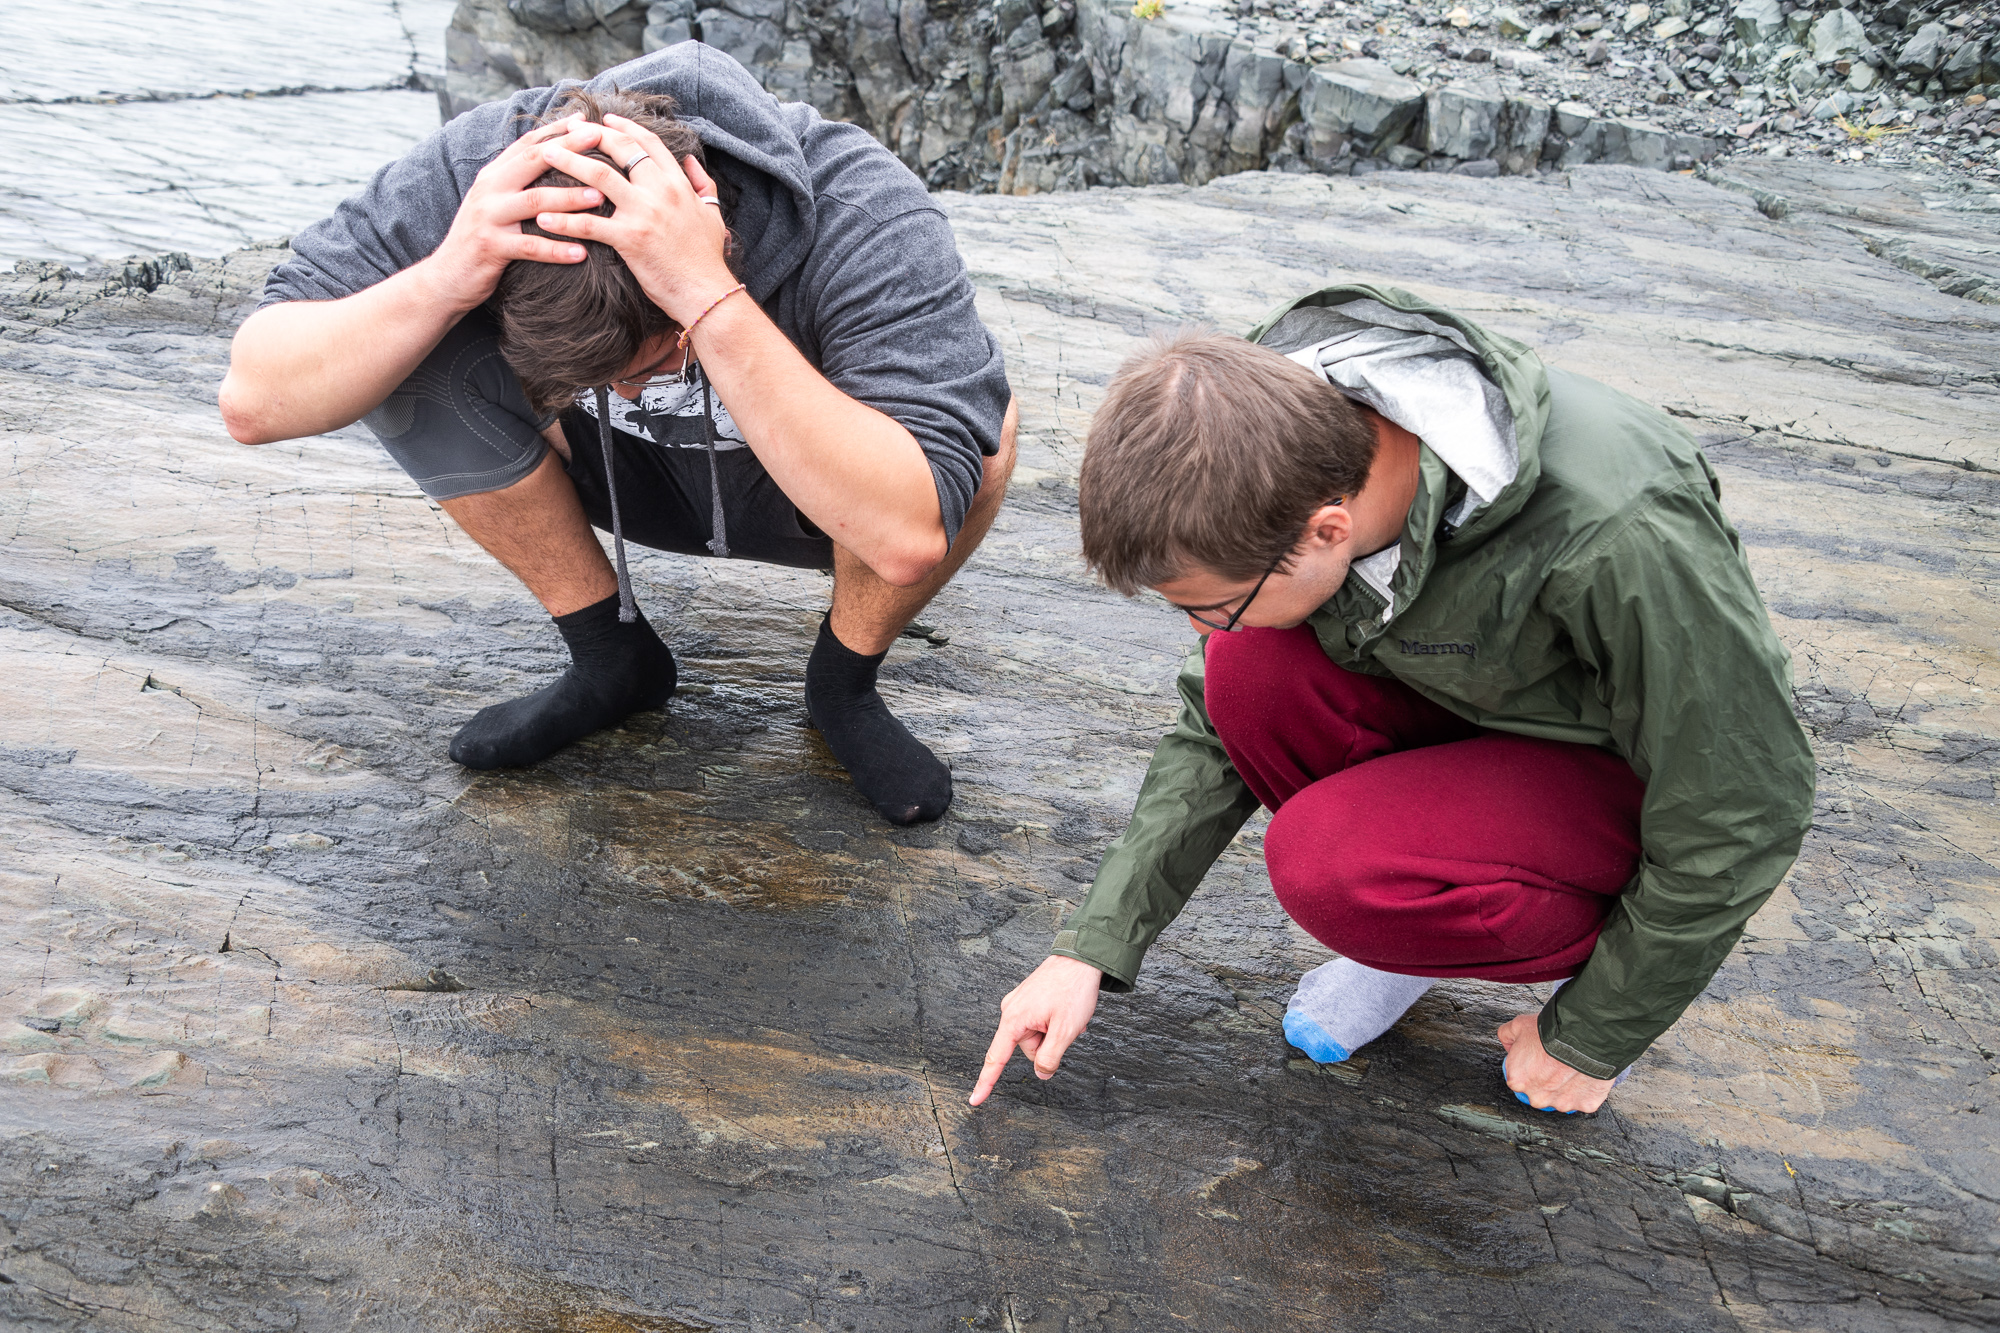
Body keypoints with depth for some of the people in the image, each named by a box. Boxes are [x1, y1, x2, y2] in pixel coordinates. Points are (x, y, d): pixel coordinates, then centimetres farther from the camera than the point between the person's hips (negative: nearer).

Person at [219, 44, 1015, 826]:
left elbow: (908, 536, -47)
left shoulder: (869, 219, -35)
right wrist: (445, 276, -44)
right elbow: (253, 403, -27)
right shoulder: (480, 173, -27)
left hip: (811, 499, -2)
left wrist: (710, 297, -51)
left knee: (981, 425, -33)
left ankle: (844, 682, -3)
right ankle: (612, 657, 0)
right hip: (628, 478, 3)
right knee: (409, 352, -21)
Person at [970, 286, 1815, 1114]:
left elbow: (1745, 816, -22)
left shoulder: (1619, 539, -38)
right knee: (1248, 667, -24)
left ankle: (1597, 947, 0)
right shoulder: (1284, 454, -20)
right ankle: (1429, 921, 0)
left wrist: (1591, 1038, -10)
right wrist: (1091, 948, -9)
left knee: (1327, 864, -30)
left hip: (1638, 777, -5)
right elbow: (1216, 729, -6)